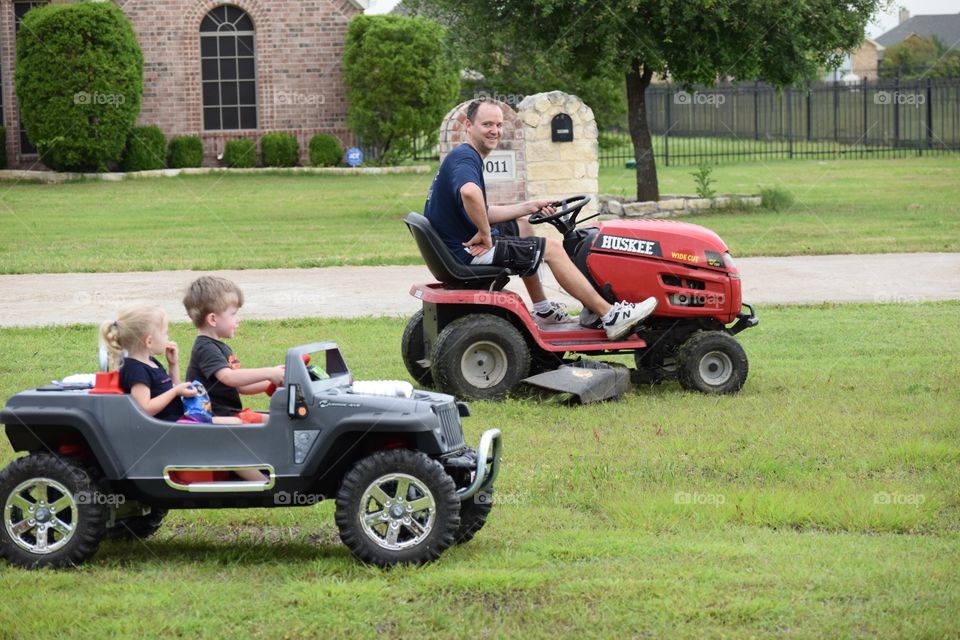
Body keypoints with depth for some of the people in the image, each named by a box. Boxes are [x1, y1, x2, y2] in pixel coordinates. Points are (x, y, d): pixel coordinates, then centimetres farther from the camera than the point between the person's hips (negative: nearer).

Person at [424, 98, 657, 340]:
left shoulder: (463, 157, 16)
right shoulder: (465, 158, -17)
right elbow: (469, 193, -41)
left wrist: (529, 207, 15)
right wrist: (485, 233, -27)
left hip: (460, 240, 11)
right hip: (468, 250, -11)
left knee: (522, 226, 30)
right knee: (551, 248, -8)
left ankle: (543, 310, 28)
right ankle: (611, 317, -7)